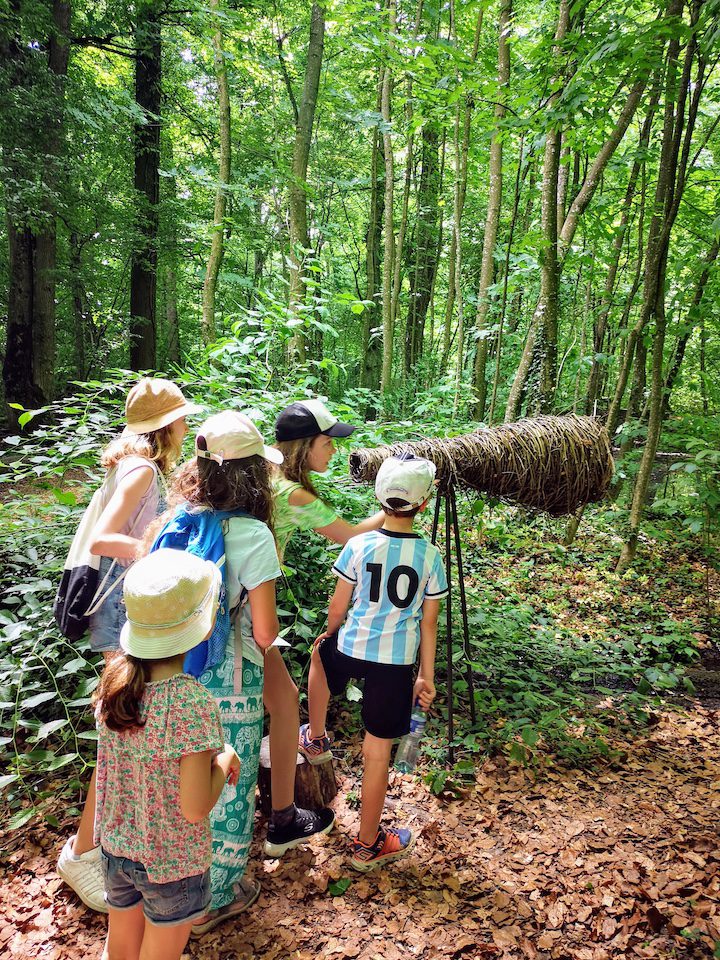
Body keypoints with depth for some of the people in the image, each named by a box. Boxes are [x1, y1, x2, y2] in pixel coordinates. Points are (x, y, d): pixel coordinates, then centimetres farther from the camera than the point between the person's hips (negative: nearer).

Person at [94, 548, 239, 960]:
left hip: (115, 847, 5)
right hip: (172, 863, -5)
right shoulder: (193, 701, -31)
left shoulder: (115, 677, -14)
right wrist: (226, 759, -11)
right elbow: (196, 807, -27)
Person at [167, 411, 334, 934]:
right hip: (230, 680, -6)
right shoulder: (253, 535, -20)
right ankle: (216, 899, 35)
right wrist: (266, 637, 4)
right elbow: (265, 633, -19)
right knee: (232, 785, 15)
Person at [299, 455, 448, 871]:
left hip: (351, 648, 1)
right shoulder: (431, 556, -7)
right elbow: (429, 622, -2)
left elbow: (339, 607, -2)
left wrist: (331, 635, 19)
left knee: (320, 653, 36)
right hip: (396, 663, 0)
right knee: (378, 750, 11)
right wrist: (427, 677, 8)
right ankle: (368, 845, 26)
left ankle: (315, 738, 47)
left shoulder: (359, 546, -10)